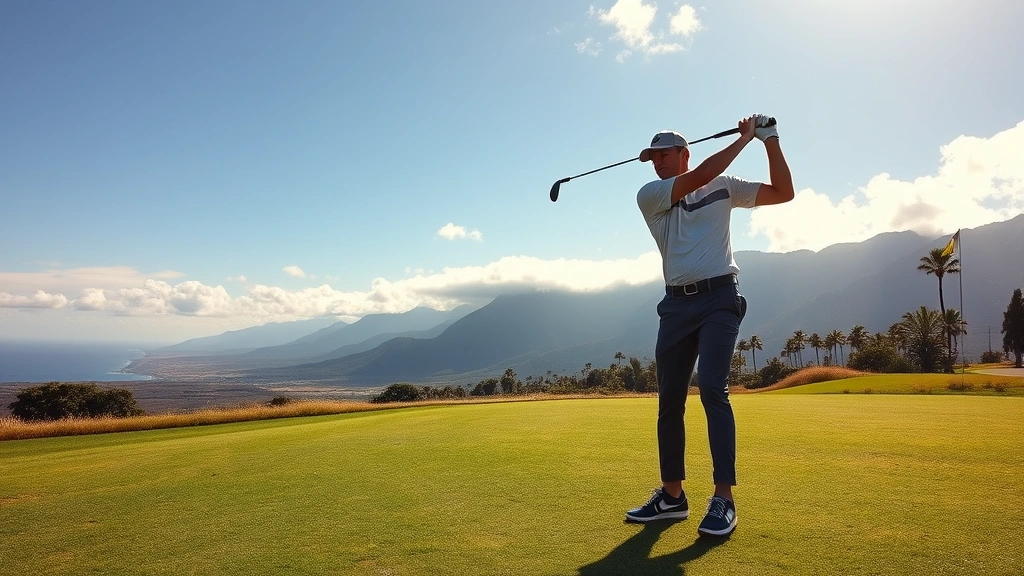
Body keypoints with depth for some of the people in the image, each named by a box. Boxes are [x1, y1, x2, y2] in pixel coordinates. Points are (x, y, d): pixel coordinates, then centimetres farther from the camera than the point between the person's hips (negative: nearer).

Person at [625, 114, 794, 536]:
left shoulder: (724, 187, 10)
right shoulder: (649, 196, 6)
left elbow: (783, 192, 9)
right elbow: (700, 176, -7)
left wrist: (770, 141, 3)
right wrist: (743, 138, -2)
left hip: (719, 298, -2)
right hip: (676, 303, 3)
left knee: (712, 390, -17)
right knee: (669, 400, 4)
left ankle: (723, 500, -12)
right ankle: (672, 494, 15)